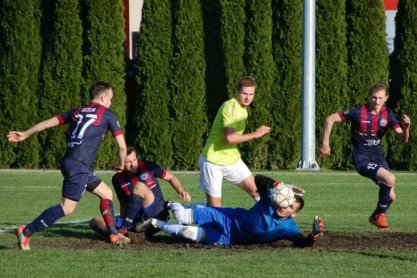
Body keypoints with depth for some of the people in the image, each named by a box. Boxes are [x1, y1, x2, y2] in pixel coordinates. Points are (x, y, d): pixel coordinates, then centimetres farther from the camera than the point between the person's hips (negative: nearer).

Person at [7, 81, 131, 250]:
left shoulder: (77, 112, 18)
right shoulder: (107, 115, 2)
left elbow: (48, 123, 20)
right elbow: (122, 146, 3)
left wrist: (26, 135, 31)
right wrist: (120, 165, 21)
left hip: (70, 162, 9)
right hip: (79, 166, -9)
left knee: (106, 193, 17)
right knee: (67, 207, -11)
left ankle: (114, 235, 19)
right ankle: (27, 231, -12)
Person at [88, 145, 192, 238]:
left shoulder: (147, 167, -2)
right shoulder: (117, 179, 3)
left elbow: (171, 177, 8)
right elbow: (123, 204, 10)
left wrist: (180, 191, -11)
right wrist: (123, 221, -7)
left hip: (157, 215, -3)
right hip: (137, 220, 3)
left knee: (139, 187, -28)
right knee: (95, 222, -13)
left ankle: (123, 230, -30)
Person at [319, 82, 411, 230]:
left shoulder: (388, 114, -2)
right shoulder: (358, 112, -15)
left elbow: (403, 139, -2)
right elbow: (330, 119, -9)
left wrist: (406, 127, -24)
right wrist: (325, 144, -12)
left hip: (378, 156, 6)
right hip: (361, 158, -6)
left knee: (390, 197, 5)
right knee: (390, 179, -28)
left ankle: (375, 217, 35)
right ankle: (381, 215, -8)